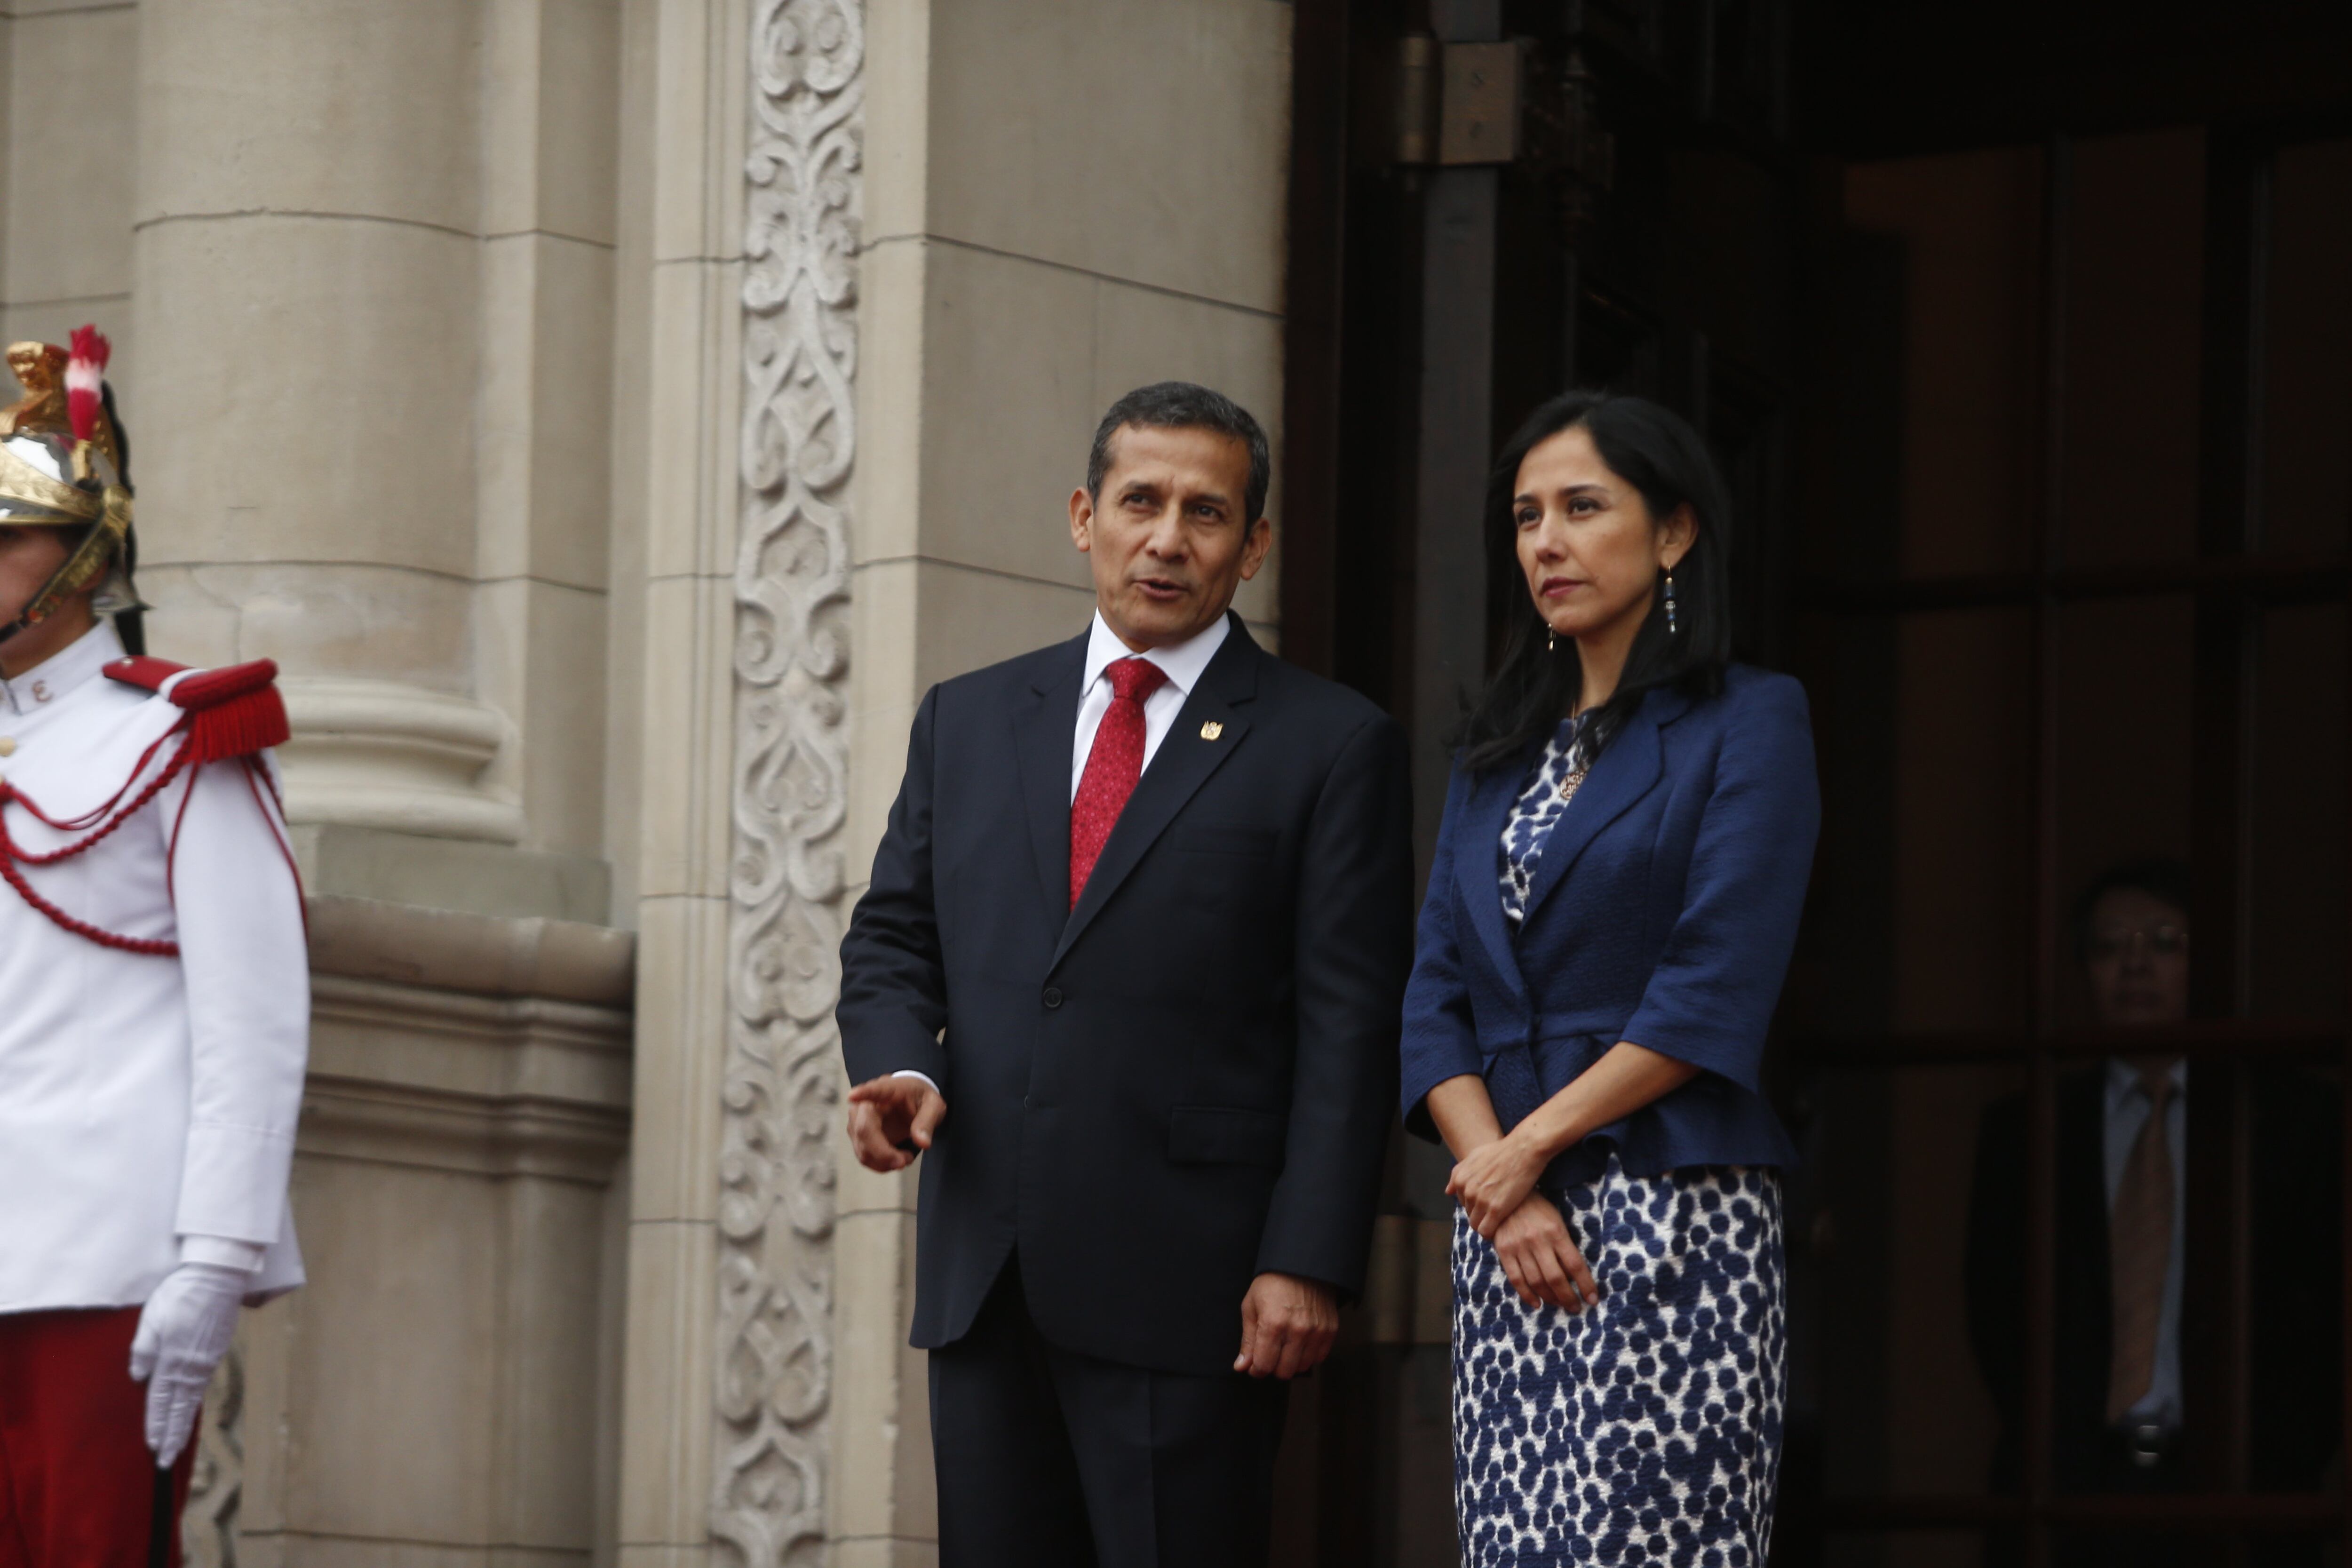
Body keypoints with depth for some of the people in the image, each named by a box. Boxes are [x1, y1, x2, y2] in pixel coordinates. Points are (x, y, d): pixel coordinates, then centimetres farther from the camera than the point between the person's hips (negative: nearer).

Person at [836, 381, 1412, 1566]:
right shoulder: (967, 721, 16)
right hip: (984, 1279, 4)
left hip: (1187, 1284, -4)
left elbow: (1349, 1025, -3)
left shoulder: (1331, 746, 2)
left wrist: (1307, 1262, -11)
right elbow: (892, 937, 17)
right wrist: (897, 1067, -6)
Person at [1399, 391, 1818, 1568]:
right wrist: (1500, 1188, -6)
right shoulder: (1497, 753, 18)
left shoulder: (1746, 724, 0)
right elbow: (1437, 994, 10)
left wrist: (1532, 1146, -10)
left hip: (1672, 1220, -6)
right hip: (1503, 1231, 6)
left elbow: (1714, 995, -10)